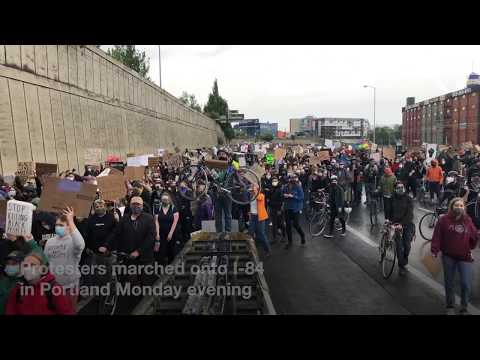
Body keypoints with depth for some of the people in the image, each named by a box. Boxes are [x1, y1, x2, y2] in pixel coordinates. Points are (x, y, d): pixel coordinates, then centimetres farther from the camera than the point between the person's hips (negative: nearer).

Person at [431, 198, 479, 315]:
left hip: (465, 257, 1)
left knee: (466, 284, -4)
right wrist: (434, 251, -15)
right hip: (448, 256, -1)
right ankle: (450, 306, 32)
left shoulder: (468, 220, 3)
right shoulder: (444, 220, -6)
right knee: (449, 283, 13)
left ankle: (464, 308, 19)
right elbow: (437, 236, -10)